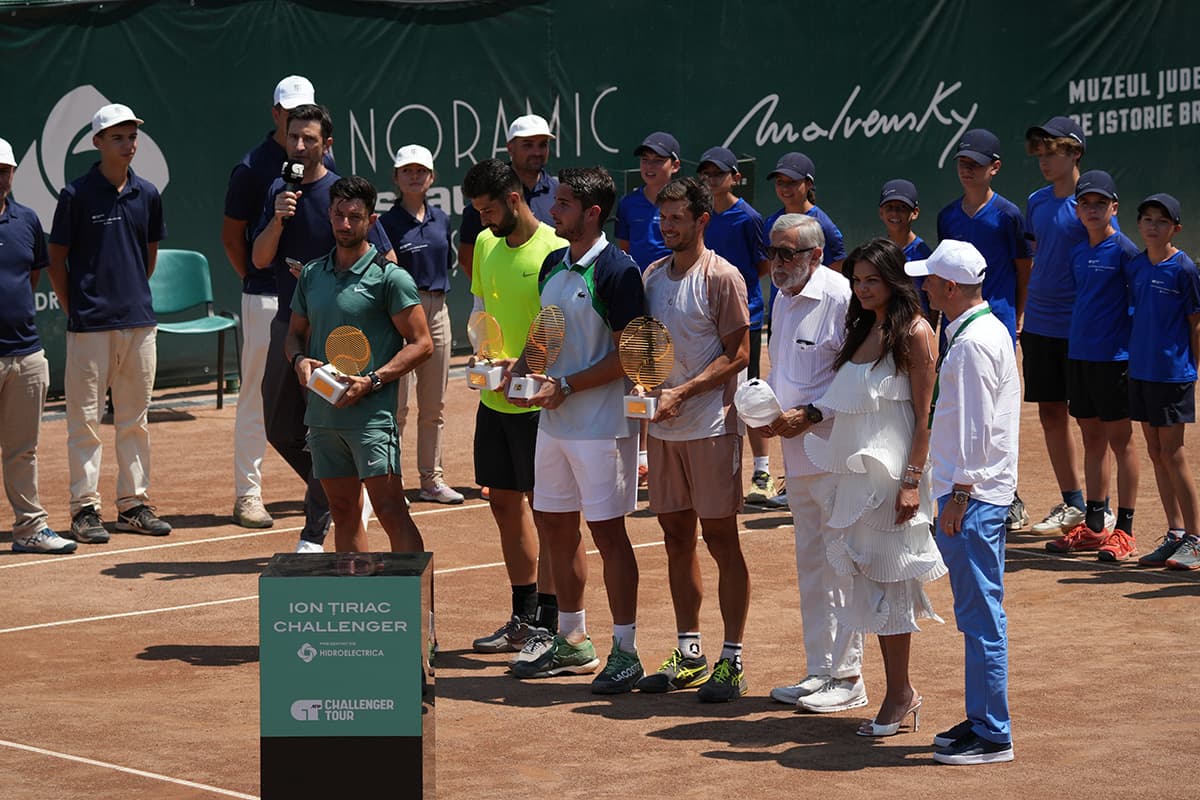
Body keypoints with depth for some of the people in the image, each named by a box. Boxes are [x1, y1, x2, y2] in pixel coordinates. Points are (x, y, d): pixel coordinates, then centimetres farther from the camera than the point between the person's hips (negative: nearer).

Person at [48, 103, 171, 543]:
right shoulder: (77, 194, -5)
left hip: (139, 323, 4)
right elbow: (57, 258, 0)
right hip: (90, 325, -4)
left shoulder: (147, 194, 8)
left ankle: (133, 504, 18)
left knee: (135, 420, 10)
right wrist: (73, 309, -2)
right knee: (85, 420, -1)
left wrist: (134, 295, 14)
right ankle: (84, 509, 2)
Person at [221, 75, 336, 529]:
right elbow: (232, 234, 0)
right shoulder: (253, 167, -5)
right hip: (267, 299, -5)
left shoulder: (324, 163, 10)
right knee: (256, 397, -1)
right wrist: (254, 279, -2)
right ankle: (247, 495, 4)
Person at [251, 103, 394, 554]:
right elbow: (260, 259, 3)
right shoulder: (278, 191, 9)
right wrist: (278, 218, -13)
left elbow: (386, 261, -8)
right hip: (287, 324, 6)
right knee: (280, 430, 11)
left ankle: (314, 535, 5)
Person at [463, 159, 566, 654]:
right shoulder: (486, 244, 10)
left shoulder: (554, 249, -14)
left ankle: (549, 625, 5)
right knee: (504, 503, 13)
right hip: (494, 397, 8)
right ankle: (524, 618, 25)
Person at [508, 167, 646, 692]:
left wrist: (565, 386, -18)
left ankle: (624, 652, 4)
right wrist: (521, 372, 2)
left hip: (601, 426, -8)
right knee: (556, 527, 13)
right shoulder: (553, 265, 12)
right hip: (553, 422, 8)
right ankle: (571, 642, 25)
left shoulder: (615, 271, -14)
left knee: (607, 531, -3)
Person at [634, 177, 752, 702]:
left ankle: (732, 660, 3)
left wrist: (682, 392, -19)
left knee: (721, 539, -2)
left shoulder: (721, 278, -8)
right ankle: (688, 654, 19)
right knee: (676, 538, 10)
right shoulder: (654, 276, 11)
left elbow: (737, 354, -11)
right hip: (663, 427, 7)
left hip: (710, 426, -6)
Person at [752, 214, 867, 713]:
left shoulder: (841, 298, -14)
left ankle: (848, 676, 2)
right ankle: (820, 671, 23)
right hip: (798, 452, 9)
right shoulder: (783, 300, 15)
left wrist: (810, 415, -19)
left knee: (840, 564, -4)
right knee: (810, 564, 14)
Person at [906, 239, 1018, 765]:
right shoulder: (989, 331, 16)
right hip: (984, 493, 11)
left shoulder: (974, 343, -16)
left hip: (974, 496, -11)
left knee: (980, 616, -7)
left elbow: (975, 427, -20)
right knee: (979, 615, 15)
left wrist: (959, 495, -19)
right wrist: (955, 493, 21)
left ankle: (992, 736, -4)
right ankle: (982, 720, 22)